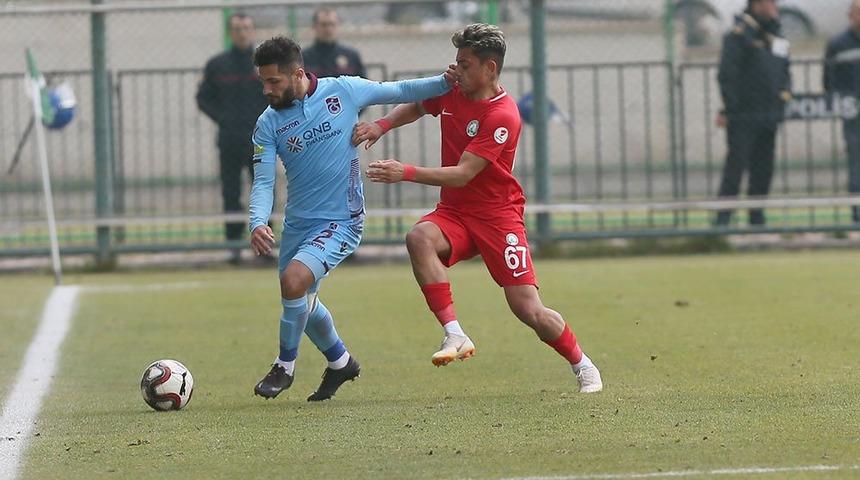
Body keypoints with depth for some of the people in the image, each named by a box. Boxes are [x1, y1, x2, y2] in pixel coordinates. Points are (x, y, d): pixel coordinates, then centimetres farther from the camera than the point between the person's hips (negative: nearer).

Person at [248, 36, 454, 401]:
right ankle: (340, 362, 45)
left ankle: (285, 366, -3)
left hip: (340, 221, -5)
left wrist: (447, 81, -4)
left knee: (294, 281, -24)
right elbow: (263, 181, -9)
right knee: (302, 303, 16)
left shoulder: (343, 92, -8)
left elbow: (398, 92, 6)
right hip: (297, 223, 5)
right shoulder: (268, 124, -4)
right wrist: (258, 223, -27)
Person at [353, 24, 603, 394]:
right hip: (455, 212, 5)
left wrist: (406, 173, -30)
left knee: (528, 310, -10)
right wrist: (382, 125, 5)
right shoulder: (451, 91, 1)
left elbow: (462, 175, -25)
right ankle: (455, 335, -32)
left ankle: (584, 368, 17)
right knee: (420, 238, -31)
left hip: (498, 215, -5)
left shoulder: (503, 116, -20)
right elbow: (415, 106, 25)